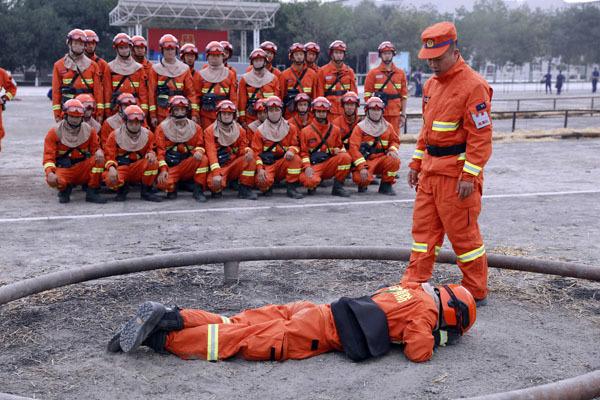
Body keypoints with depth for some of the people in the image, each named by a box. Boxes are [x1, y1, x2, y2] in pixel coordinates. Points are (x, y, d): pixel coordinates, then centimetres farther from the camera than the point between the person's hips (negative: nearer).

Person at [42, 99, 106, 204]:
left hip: (83, 168, 3)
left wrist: (99, 152, -20)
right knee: (53, 181, -36)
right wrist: (50, 173, -29)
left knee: (99, 159, -25)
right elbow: (49, 156, -10)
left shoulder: (89, 130, 4)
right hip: (63, 169, -2)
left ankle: (92, 193, -13)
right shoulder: (55, 132, -5)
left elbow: (96, 148, 9)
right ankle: (65, 189, 5)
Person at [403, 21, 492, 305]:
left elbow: (481, 136, -17)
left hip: (457, 171, -8)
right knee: (423, 226, 13)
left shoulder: (473, 85, -14)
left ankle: (477, 292, 16)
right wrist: (416, 163, 18)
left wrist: (470, 175, -20)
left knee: (463, 233, 1)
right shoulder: (431, 84, 12)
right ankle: (415, 282, 23)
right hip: (430, 169, 8)